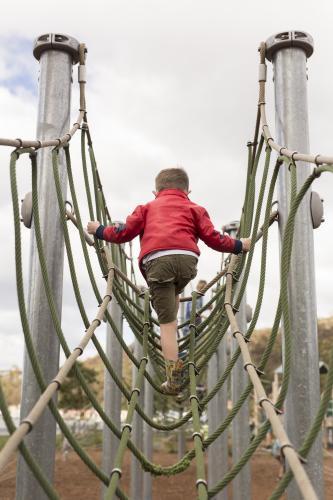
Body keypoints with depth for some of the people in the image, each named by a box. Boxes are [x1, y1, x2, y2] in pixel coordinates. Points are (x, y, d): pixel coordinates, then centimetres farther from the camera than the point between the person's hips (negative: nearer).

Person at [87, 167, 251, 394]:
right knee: (174, 293, 31)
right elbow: (212, 238, 18)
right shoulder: (194, 208, 29)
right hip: (187, 258, 1)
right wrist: (239, 245, 31)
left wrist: (100, 230, 39)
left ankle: (173, 377, -4)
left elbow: (124, 233, 22)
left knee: (167, 321, 1)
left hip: (157, 261, -1)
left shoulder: (148, 208, 31)